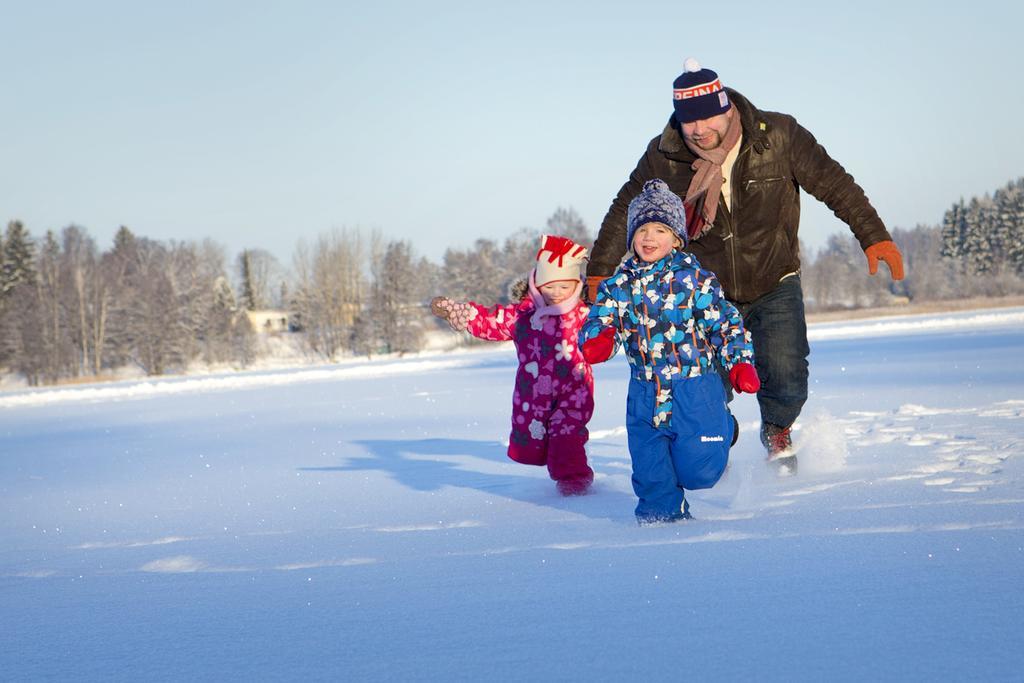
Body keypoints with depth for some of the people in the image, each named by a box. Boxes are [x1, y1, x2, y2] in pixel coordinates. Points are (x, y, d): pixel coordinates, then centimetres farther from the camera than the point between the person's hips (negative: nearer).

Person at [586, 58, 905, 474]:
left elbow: (834, 184, -5)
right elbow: (624, 213, 1)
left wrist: (874, 237, -7)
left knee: (786, 382, -13)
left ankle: (777, 430, 23)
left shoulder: (779, 137, -14)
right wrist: (599, 272, 1)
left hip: (775, 287, -1)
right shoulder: (664, 157, -11)